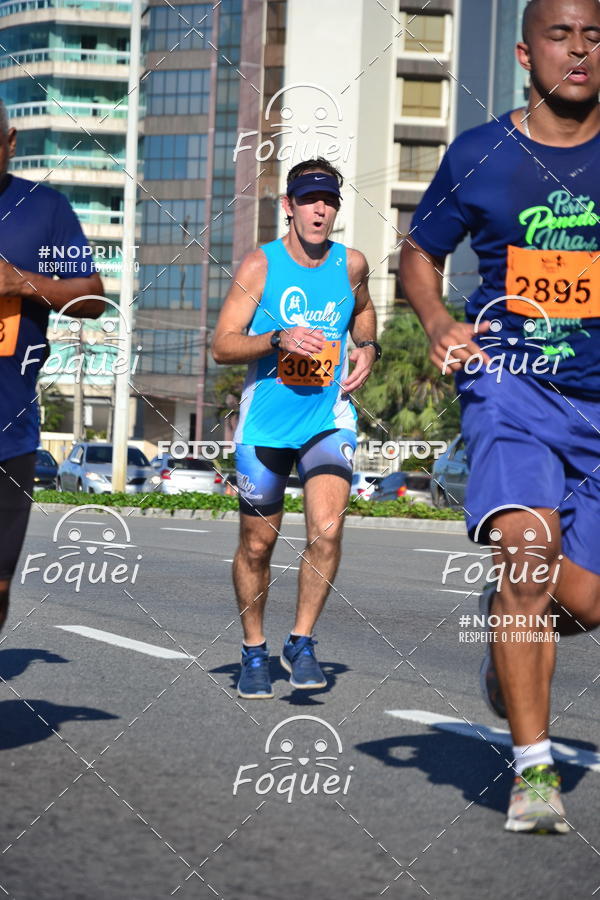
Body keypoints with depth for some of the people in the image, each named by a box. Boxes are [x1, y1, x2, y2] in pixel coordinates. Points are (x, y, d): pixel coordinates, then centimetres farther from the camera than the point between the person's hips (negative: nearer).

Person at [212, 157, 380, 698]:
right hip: (265, 423, -1)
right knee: (258, 544, 8)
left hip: (329, 417, 1)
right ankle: (254, 652, 27)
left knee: (326, 529, -18)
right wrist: (279, 339, -23)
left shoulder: (351, 264, 2)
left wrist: (367, 348, 6)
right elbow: (223, 345, -8)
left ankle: (301, 643, -1)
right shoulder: (261, 266, -6)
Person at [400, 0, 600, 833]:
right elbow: (419, 253, 16)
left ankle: (504, 618, 39)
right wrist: (438, 323, -3)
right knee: (527, 550, -25)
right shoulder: (479, 155, 3)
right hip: (509, 383, -2)